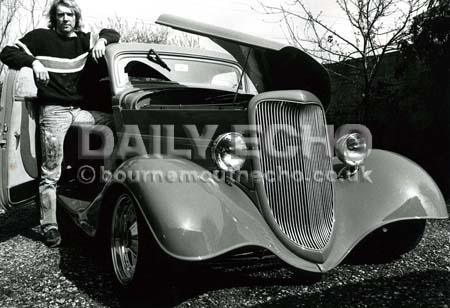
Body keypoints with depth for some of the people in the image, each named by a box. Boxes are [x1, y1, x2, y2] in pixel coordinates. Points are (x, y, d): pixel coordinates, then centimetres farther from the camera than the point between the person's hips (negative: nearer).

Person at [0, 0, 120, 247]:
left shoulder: (83, 40, 14)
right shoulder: (40, 37, 5)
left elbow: (113, 34, 20)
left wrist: (102, 40, -3)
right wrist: (33, 61, -16)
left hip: (79, 110, 5)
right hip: (53, 111, -4)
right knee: (50, 172, -6)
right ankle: (49, 226, 1)